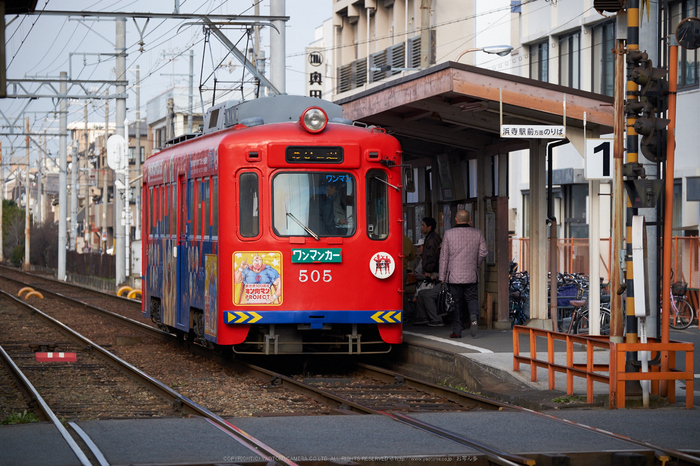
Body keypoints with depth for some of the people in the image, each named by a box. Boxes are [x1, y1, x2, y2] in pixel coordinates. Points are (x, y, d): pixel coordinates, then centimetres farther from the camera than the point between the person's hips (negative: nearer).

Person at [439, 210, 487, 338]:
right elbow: (483, 252, 2)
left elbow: (444, 256, -3)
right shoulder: (477, 234, -1)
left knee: (456, 303, 6)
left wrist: (442, 277, 1)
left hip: (454, 275, -1)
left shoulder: (449, 234, -5)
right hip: (471, 275, 1)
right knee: (472, 299, 13)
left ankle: (457, 331, 6)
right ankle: (474, 317, -16)